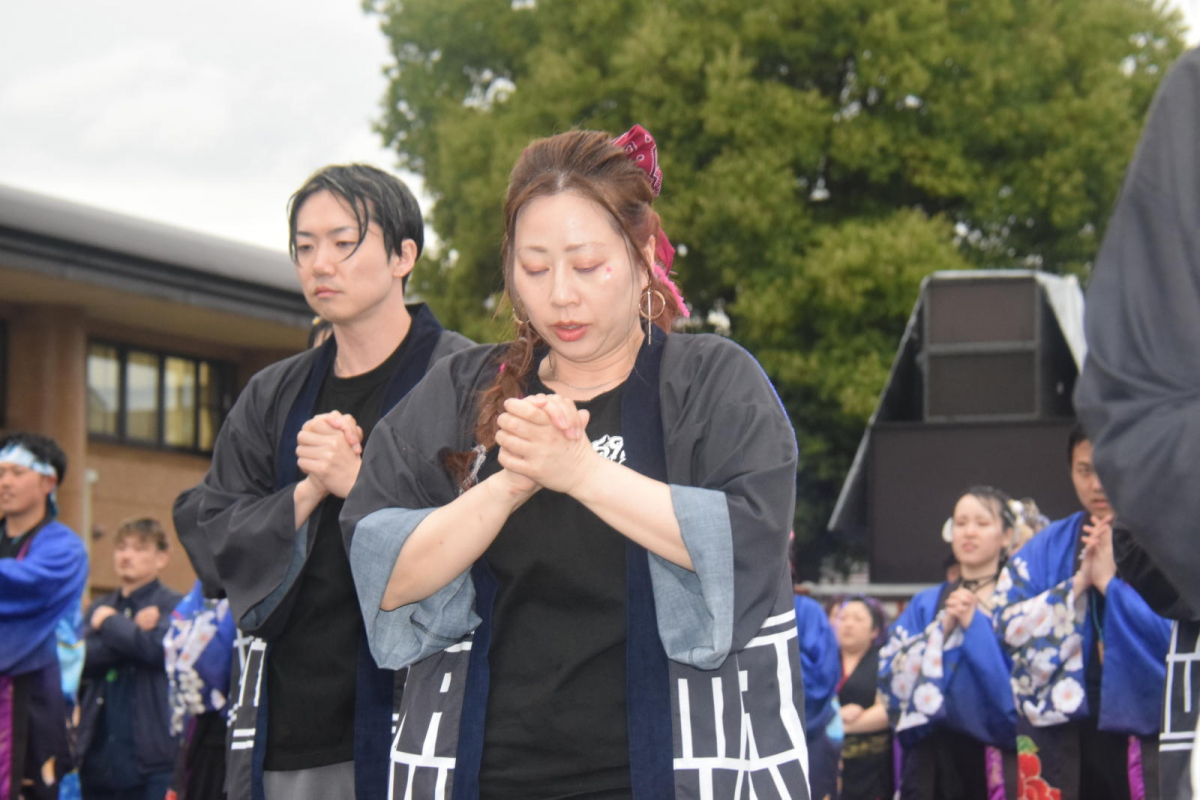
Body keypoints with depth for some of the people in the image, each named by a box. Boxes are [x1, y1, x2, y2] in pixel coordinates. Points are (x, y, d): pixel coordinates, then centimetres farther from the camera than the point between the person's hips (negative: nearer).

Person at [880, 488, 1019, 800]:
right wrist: (942, 629, -8)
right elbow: (890, 671, 3)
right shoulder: (926, 604, 15)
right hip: (933, 756, 3)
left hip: (997, 758, -3)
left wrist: (974, 625, -13)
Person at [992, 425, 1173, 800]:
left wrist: (1109, 582, -11)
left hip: (1143, 725, -3)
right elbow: (1006, 625, 3)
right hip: (1059, 729, 3)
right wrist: (1077, 585, -7)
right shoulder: (1047, 547, 12)